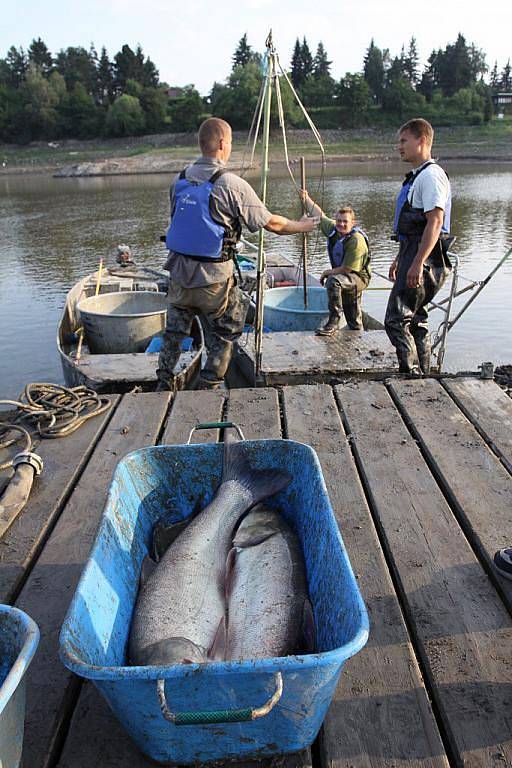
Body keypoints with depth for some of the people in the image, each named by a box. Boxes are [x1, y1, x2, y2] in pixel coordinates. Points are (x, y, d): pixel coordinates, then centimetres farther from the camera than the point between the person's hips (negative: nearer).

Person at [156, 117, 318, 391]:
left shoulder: (179, 180, 5)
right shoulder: (231, 184, -12)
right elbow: (271, 223, -6)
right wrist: (301, 226, 11)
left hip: (179, 273, 6)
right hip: (213, 277, -5)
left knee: (174, 331, 20)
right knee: (223, 336, 13)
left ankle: (163, 385, 27)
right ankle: (209, 388, 17)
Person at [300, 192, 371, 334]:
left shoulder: (356, 241, -26)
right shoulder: (333, 229, -4)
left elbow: (346, 269, -26)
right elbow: (319, 215, 10)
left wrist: (328, 272, -13)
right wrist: (306, 198, 7)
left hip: (358, 278, -8)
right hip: (346, 279, 8)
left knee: (333, 281, -37)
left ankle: (333, 322, -32)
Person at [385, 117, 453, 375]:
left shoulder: (431, 175, -11)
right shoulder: (417, 176, 21)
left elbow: (435, 222, -21)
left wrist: (417, 263, -28)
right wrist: (400, 259, 27)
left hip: (423, 258, -11)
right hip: (413, 256, 11)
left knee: (396, 319, -14)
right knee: (415, 319, 14)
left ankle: (410, 372, -9)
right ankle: (422, 375, 23)